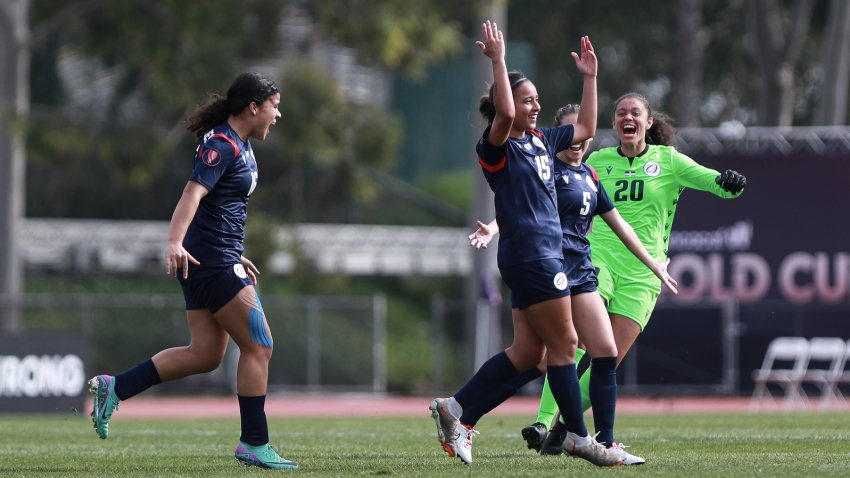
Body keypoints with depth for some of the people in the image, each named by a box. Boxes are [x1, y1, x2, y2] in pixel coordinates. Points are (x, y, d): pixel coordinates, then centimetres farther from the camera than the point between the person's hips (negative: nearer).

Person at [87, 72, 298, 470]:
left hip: (218, 260, 10)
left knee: (205, 355, 8)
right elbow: (193, 193, -28)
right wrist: (175, 243, -43)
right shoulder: (222, 145, -14)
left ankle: (114, 388, 9)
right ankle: (253, 445, 0)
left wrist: (235, 257, 34)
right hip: (212, 262, -10)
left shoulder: (238, 145, 17)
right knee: (258, 346, -6)